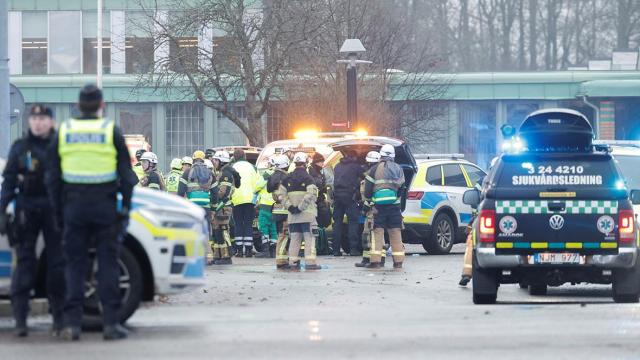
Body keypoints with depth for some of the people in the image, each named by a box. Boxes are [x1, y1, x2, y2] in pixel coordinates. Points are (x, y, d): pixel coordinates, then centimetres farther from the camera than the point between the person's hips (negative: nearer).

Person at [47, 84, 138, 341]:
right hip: (105, 207, -2)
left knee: (75, 264, 5)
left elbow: (53, 177, 8)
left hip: (74, 206, 2)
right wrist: (126, 206, 5)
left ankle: (72, 322, -2)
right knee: (108, 264, 2)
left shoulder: (64, 132, 6)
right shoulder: (111, 132, -1)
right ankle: (111, 322, -2)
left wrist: (58, 210, 14)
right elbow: (126, 175, -1)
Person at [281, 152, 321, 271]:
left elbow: (282, 194, 4)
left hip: (292, 215, 5)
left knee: (294, 238, 10)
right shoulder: (307, 178, -8)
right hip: (306, 213, -5)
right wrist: (300, 207, -16)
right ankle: (310, 262, -7)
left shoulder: (288, 178, 9)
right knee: (309, 237, -2)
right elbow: (311, 194, -20)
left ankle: (293, 262, 9)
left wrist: (290, 206, -2)